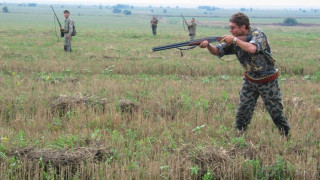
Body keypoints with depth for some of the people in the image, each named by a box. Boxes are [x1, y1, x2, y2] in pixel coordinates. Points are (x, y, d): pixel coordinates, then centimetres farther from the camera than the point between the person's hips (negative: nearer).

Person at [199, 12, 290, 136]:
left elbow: (252, 49, -39)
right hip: (250, 81, 5)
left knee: (276, 111, 4)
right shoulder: (233, 41, -4)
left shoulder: (258, 34, -20)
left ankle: (287, 135, 20)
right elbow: (217, 51, -9)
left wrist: (235, 39, -32)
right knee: (243, 110, -1)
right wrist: (208, 45, -30)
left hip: (268, 81, -5)